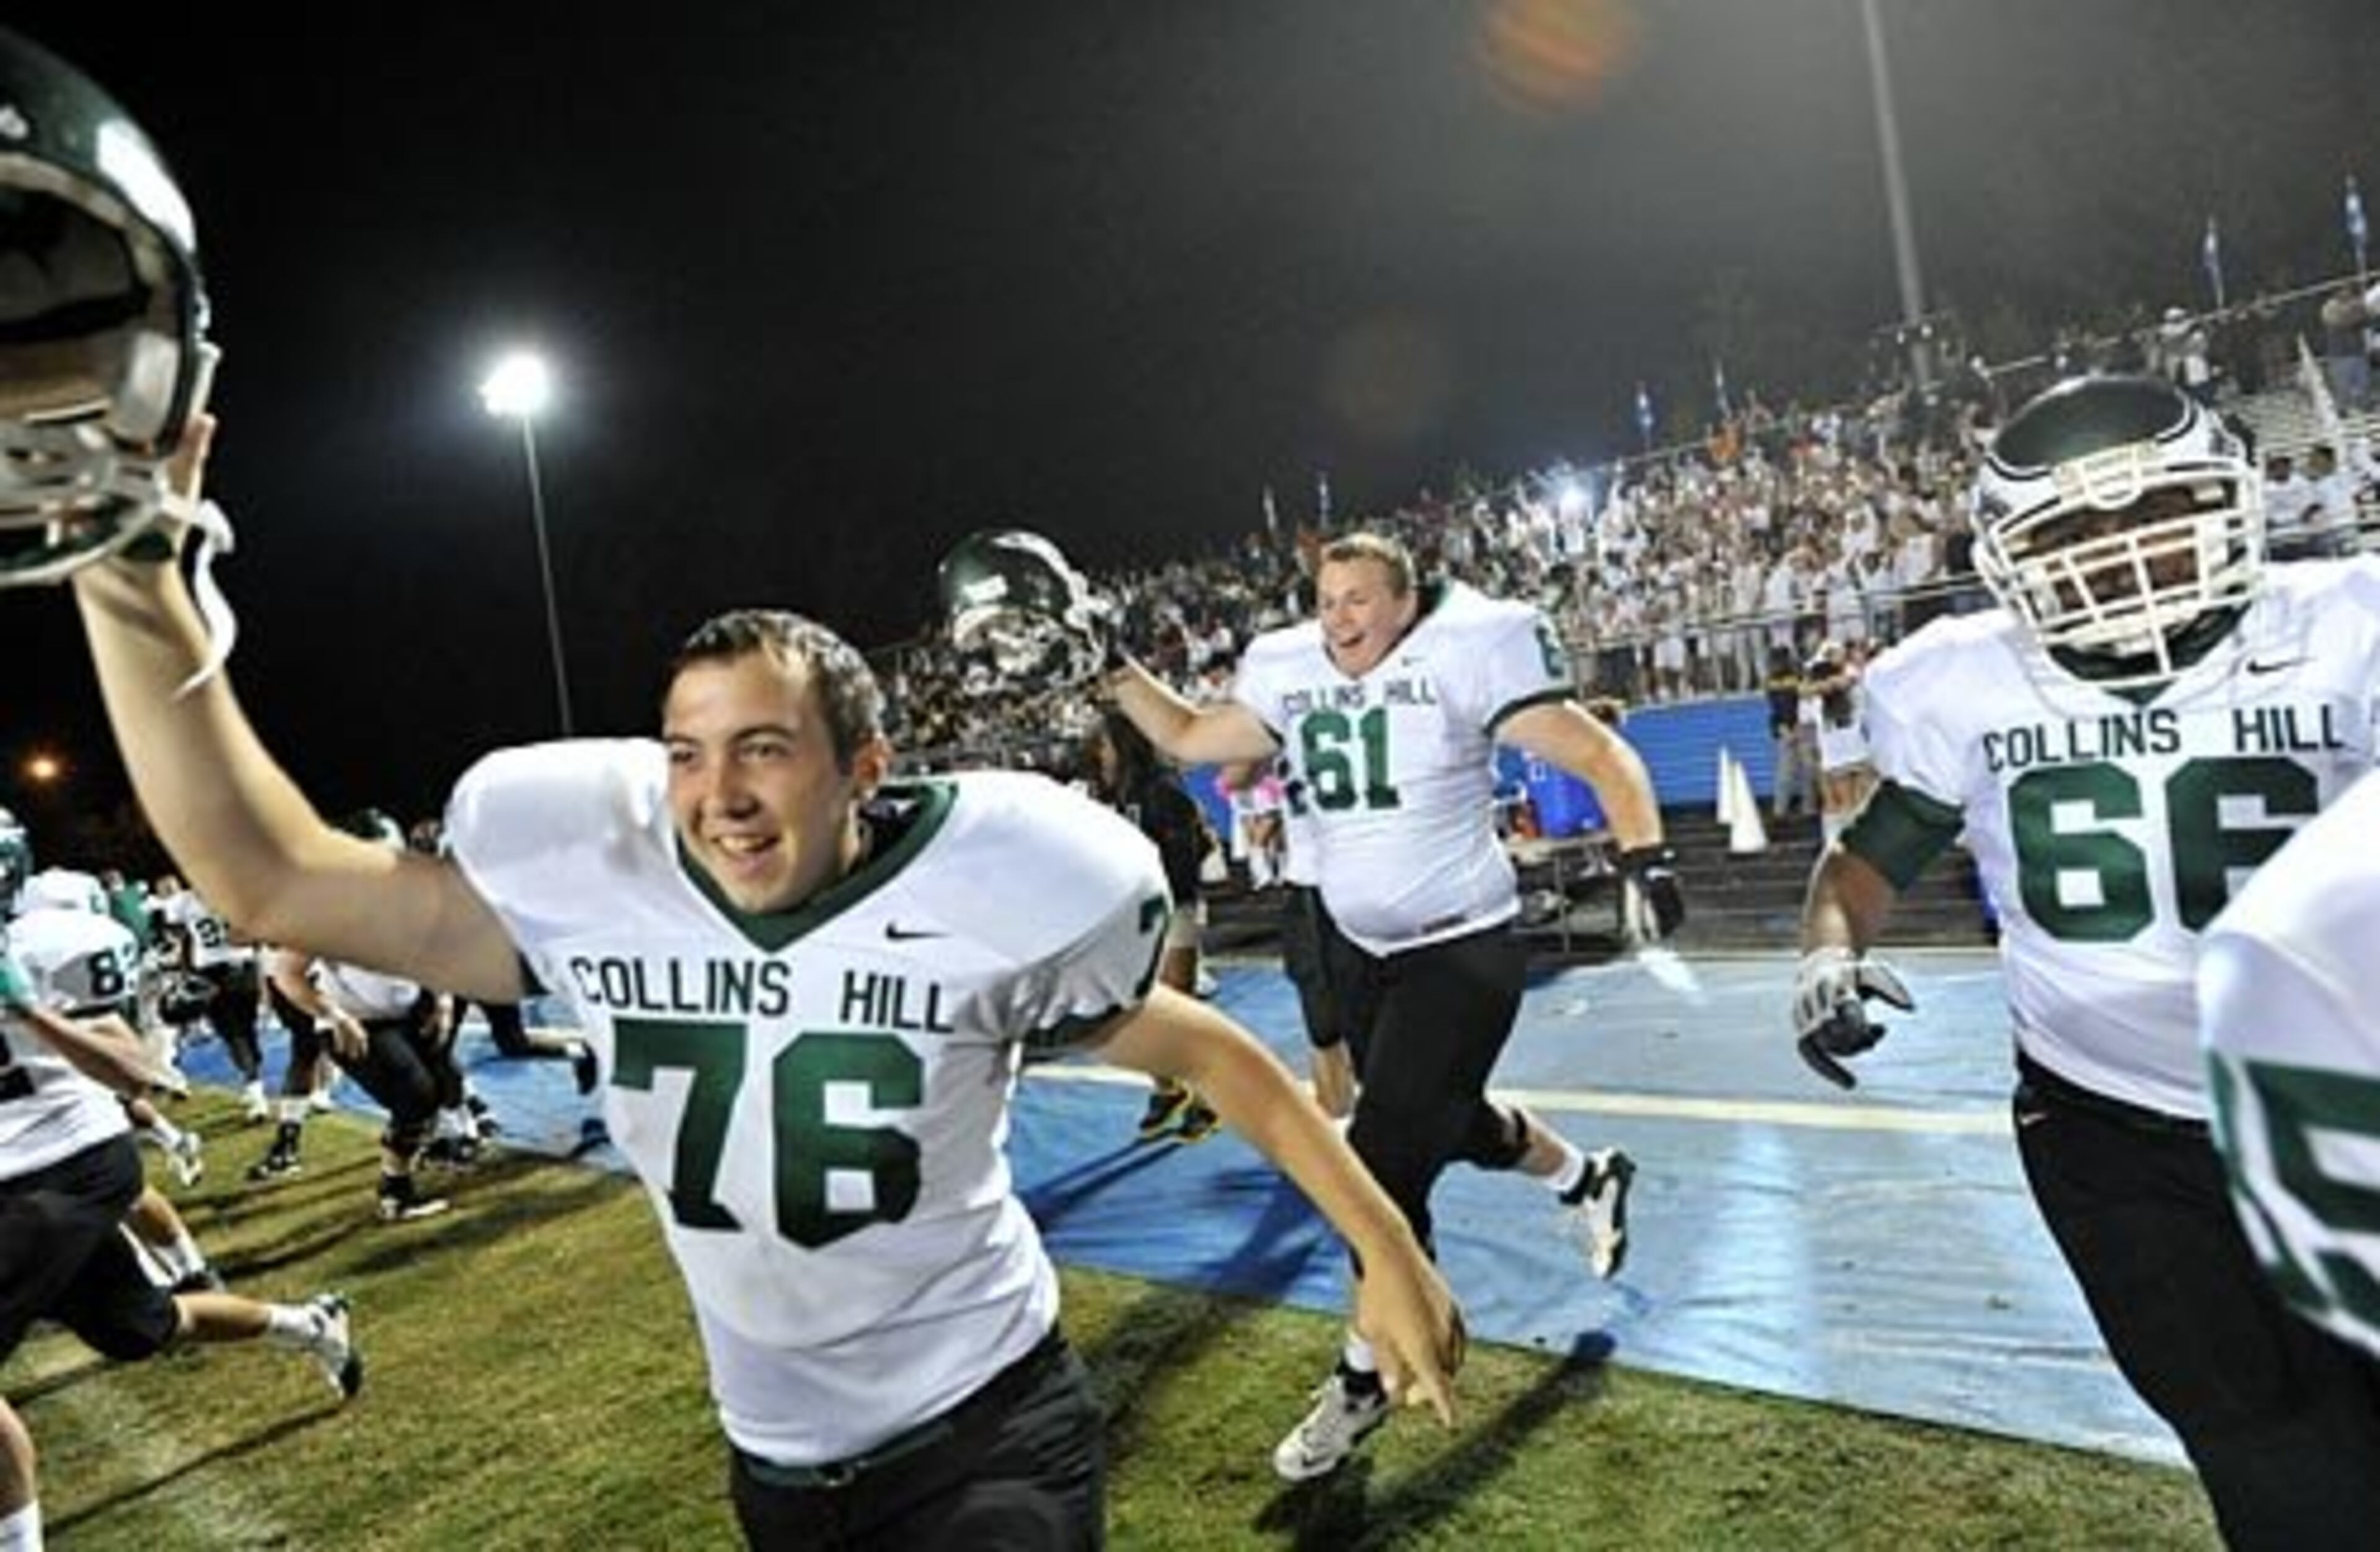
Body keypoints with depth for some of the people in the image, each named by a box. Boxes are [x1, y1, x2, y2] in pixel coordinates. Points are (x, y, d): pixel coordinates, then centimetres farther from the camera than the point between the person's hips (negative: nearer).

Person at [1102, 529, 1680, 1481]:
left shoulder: (1462, 655, -17)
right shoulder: (1290, 675, 0)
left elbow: (1599, 755, -17)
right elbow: (1190, 739, 11)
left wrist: (1644, 855, -32)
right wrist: (1118, 673, -1)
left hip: (1464, 950, -7)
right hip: (1366, 955, 7)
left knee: (1384, 1160, -9)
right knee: (1449, 1122, 23)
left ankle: (1364, 1379, 14)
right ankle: (1590, 1181, 54)